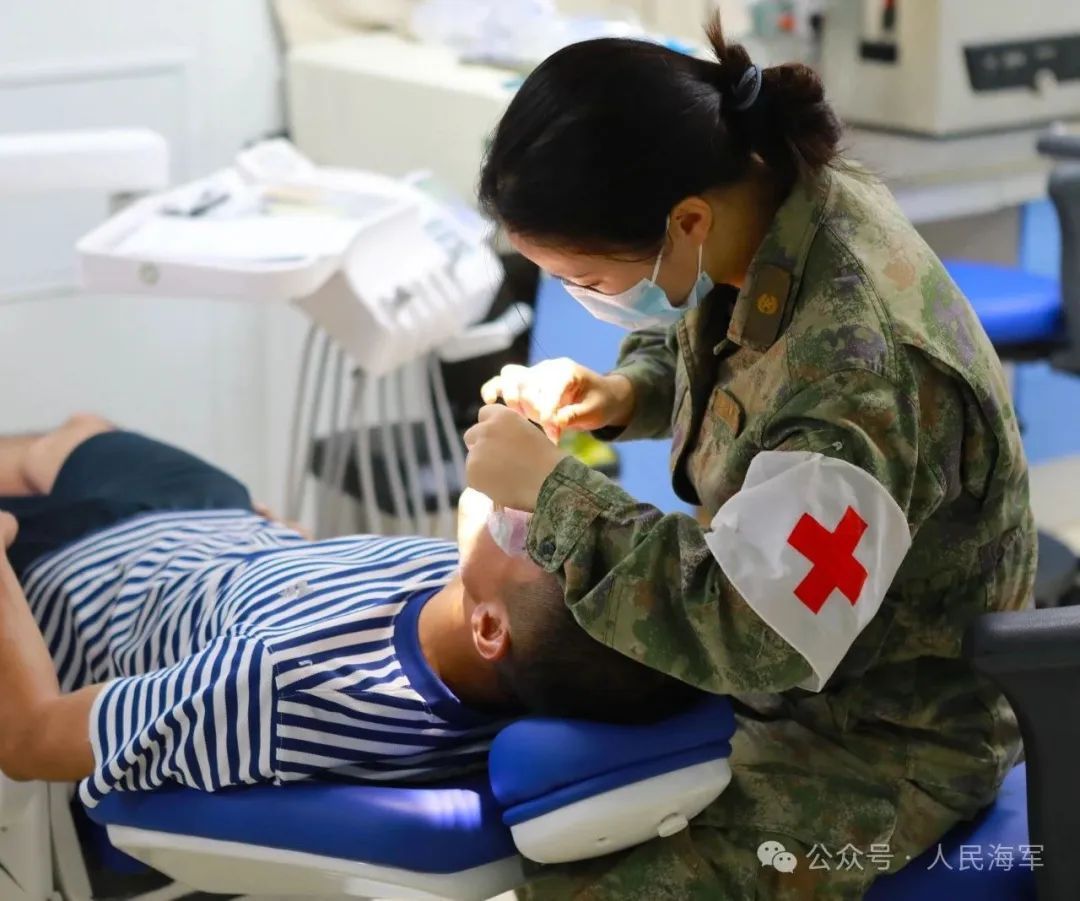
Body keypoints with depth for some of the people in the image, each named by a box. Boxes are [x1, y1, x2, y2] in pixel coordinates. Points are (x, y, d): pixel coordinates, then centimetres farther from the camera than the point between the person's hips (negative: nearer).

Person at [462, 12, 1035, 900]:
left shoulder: (859, 368, -36)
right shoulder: (773, 194, -10)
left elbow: (754, 637, -34)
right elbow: (704, 347, 12)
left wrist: (551, 490, -28)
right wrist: (621, 392, -8)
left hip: (887, 743, -9)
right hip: (808, 645, 9)